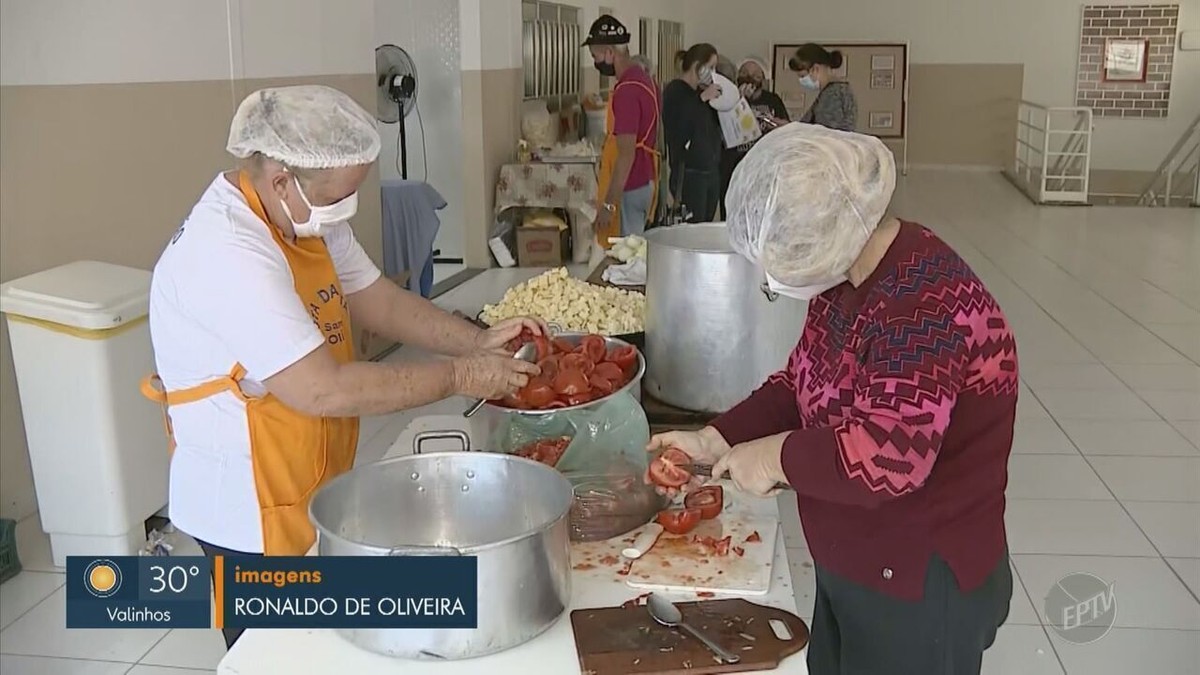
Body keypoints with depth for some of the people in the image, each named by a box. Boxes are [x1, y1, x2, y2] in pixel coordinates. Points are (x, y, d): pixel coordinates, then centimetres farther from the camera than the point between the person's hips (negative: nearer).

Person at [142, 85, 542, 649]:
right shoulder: (225, 252, -28)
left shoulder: (309, 215, 0)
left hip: (314, 491, 8)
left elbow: (379, 301, 8)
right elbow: (324, 390, -32)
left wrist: (478, 342, -5)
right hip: (254, 513, -8)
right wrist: (459, 377, -24)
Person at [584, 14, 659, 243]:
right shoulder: (644, 79, 9)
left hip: (628, 188, -10)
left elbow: (626, 154, -24)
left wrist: (608, 203, -23)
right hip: (644, 182, 10)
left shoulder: (626, 90, -21)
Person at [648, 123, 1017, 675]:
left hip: (922, 589, -9)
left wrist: (777, 457, -23)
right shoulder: (844, 280, 0)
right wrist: (716, 441, -2)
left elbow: (889, 457, -37)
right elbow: (802, 386, 9)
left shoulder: (923, 303, -30)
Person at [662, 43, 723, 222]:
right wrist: (702, 99, -19)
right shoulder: (675, 91, -7)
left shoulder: (700, 91, 18)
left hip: (711, 170, 8)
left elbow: (714, 127, 22)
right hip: (689, 172, -8)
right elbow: (678, 129, -21)